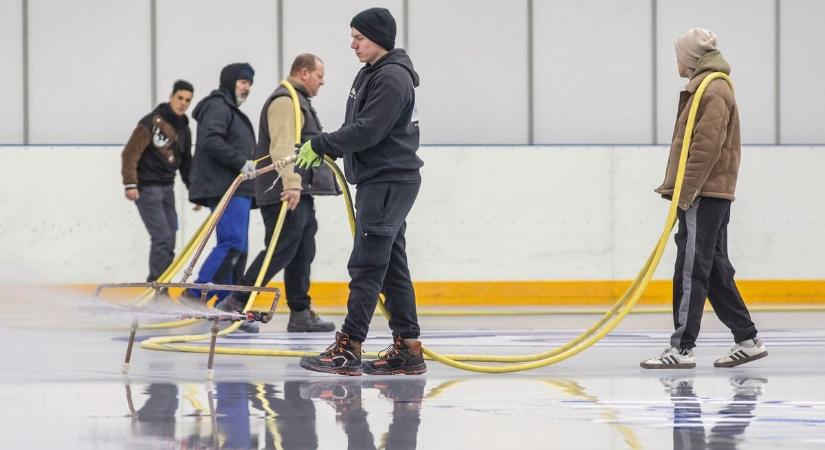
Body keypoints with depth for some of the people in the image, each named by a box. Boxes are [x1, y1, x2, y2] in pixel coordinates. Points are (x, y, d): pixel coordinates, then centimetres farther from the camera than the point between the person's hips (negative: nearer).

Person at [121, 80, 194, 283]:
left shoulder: (183, 129, 11)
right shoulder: (152, 122, -13)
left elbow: (186, 163, 21)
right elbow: (130, 153, -15)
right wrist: (130, 184, -20)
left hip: (167, 188, 8)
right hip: (147, 188, -8)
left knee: (169, 240, 8)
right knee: (162, 236, -15)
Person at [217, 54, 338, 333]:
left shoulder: (299, 101, 24)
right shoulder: (285, 101, -12)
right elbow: (282, 146, -25)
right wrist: (291, 183, -35)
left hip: (300, 194, 11)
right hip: (286, 194, -11)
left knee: (302, 254, 10)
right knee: (280, 252, -12)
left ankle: (301, 313, 12)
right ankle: (235, 304, -9)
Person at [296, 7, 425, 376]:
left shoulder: (392, 79, -16)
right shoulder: (370, 74, 16)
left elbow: (367, 132, -22)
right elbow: (358, 128, 21)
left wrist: (320, 144, -14)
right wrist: (326, 149, 6)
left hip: (389, 182, -10)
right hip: (379, 181, 10)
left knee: (366, 266, -10)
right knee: (391, 266, 10)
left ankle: (348, 349, -10)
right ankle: (407, 348, 12)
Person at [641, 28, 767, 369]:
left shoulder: (712, 91, -12)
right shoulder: (705, 88, 20)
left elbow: (706, 147, -20)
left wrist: (685, 192, -21)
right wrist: (680, 189, 18)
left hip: (703, 196, -10)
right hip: (711, 196, 10)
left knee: (690, 271, -8)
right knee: (715, 271, 12)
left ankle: (682, 348, -8)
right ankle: (747, 340, 14)